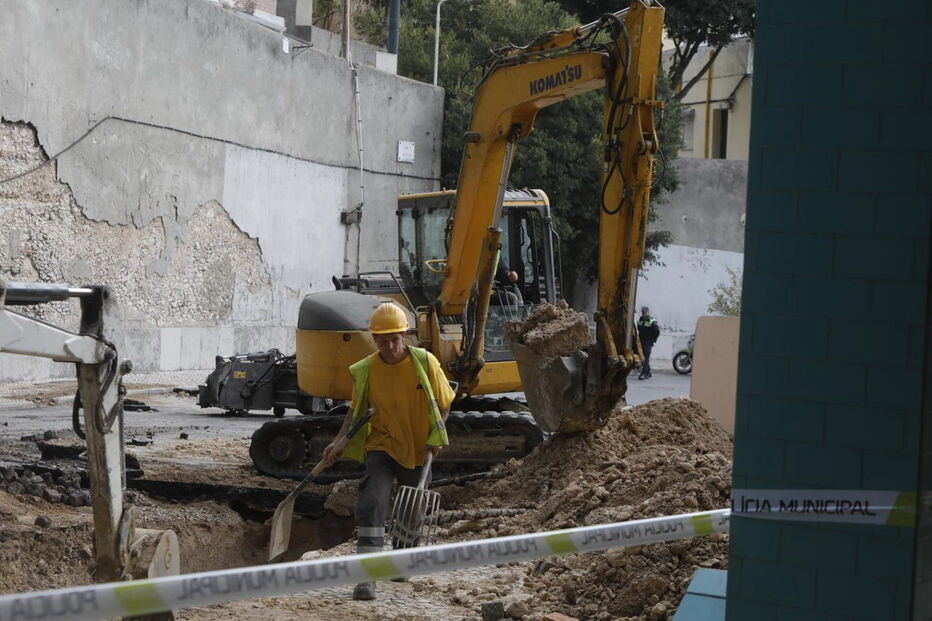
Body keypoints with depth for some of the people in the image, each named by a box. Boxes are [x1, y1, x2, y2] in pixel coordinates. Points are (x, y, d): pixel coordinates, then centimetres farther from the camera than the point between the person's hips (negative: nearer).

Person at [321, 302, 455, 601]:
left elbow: (443, 405, -1)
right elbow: (356, 410, 6)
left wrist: (435, 439, -14)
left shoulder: (425, 362, -12)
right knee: (372, 503, -21)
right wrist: (338, 442, -6)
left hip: (418, 449, 1)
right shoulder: (365, 370, -8)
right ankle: (367, 575, -24)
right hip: (382, 445, 0)